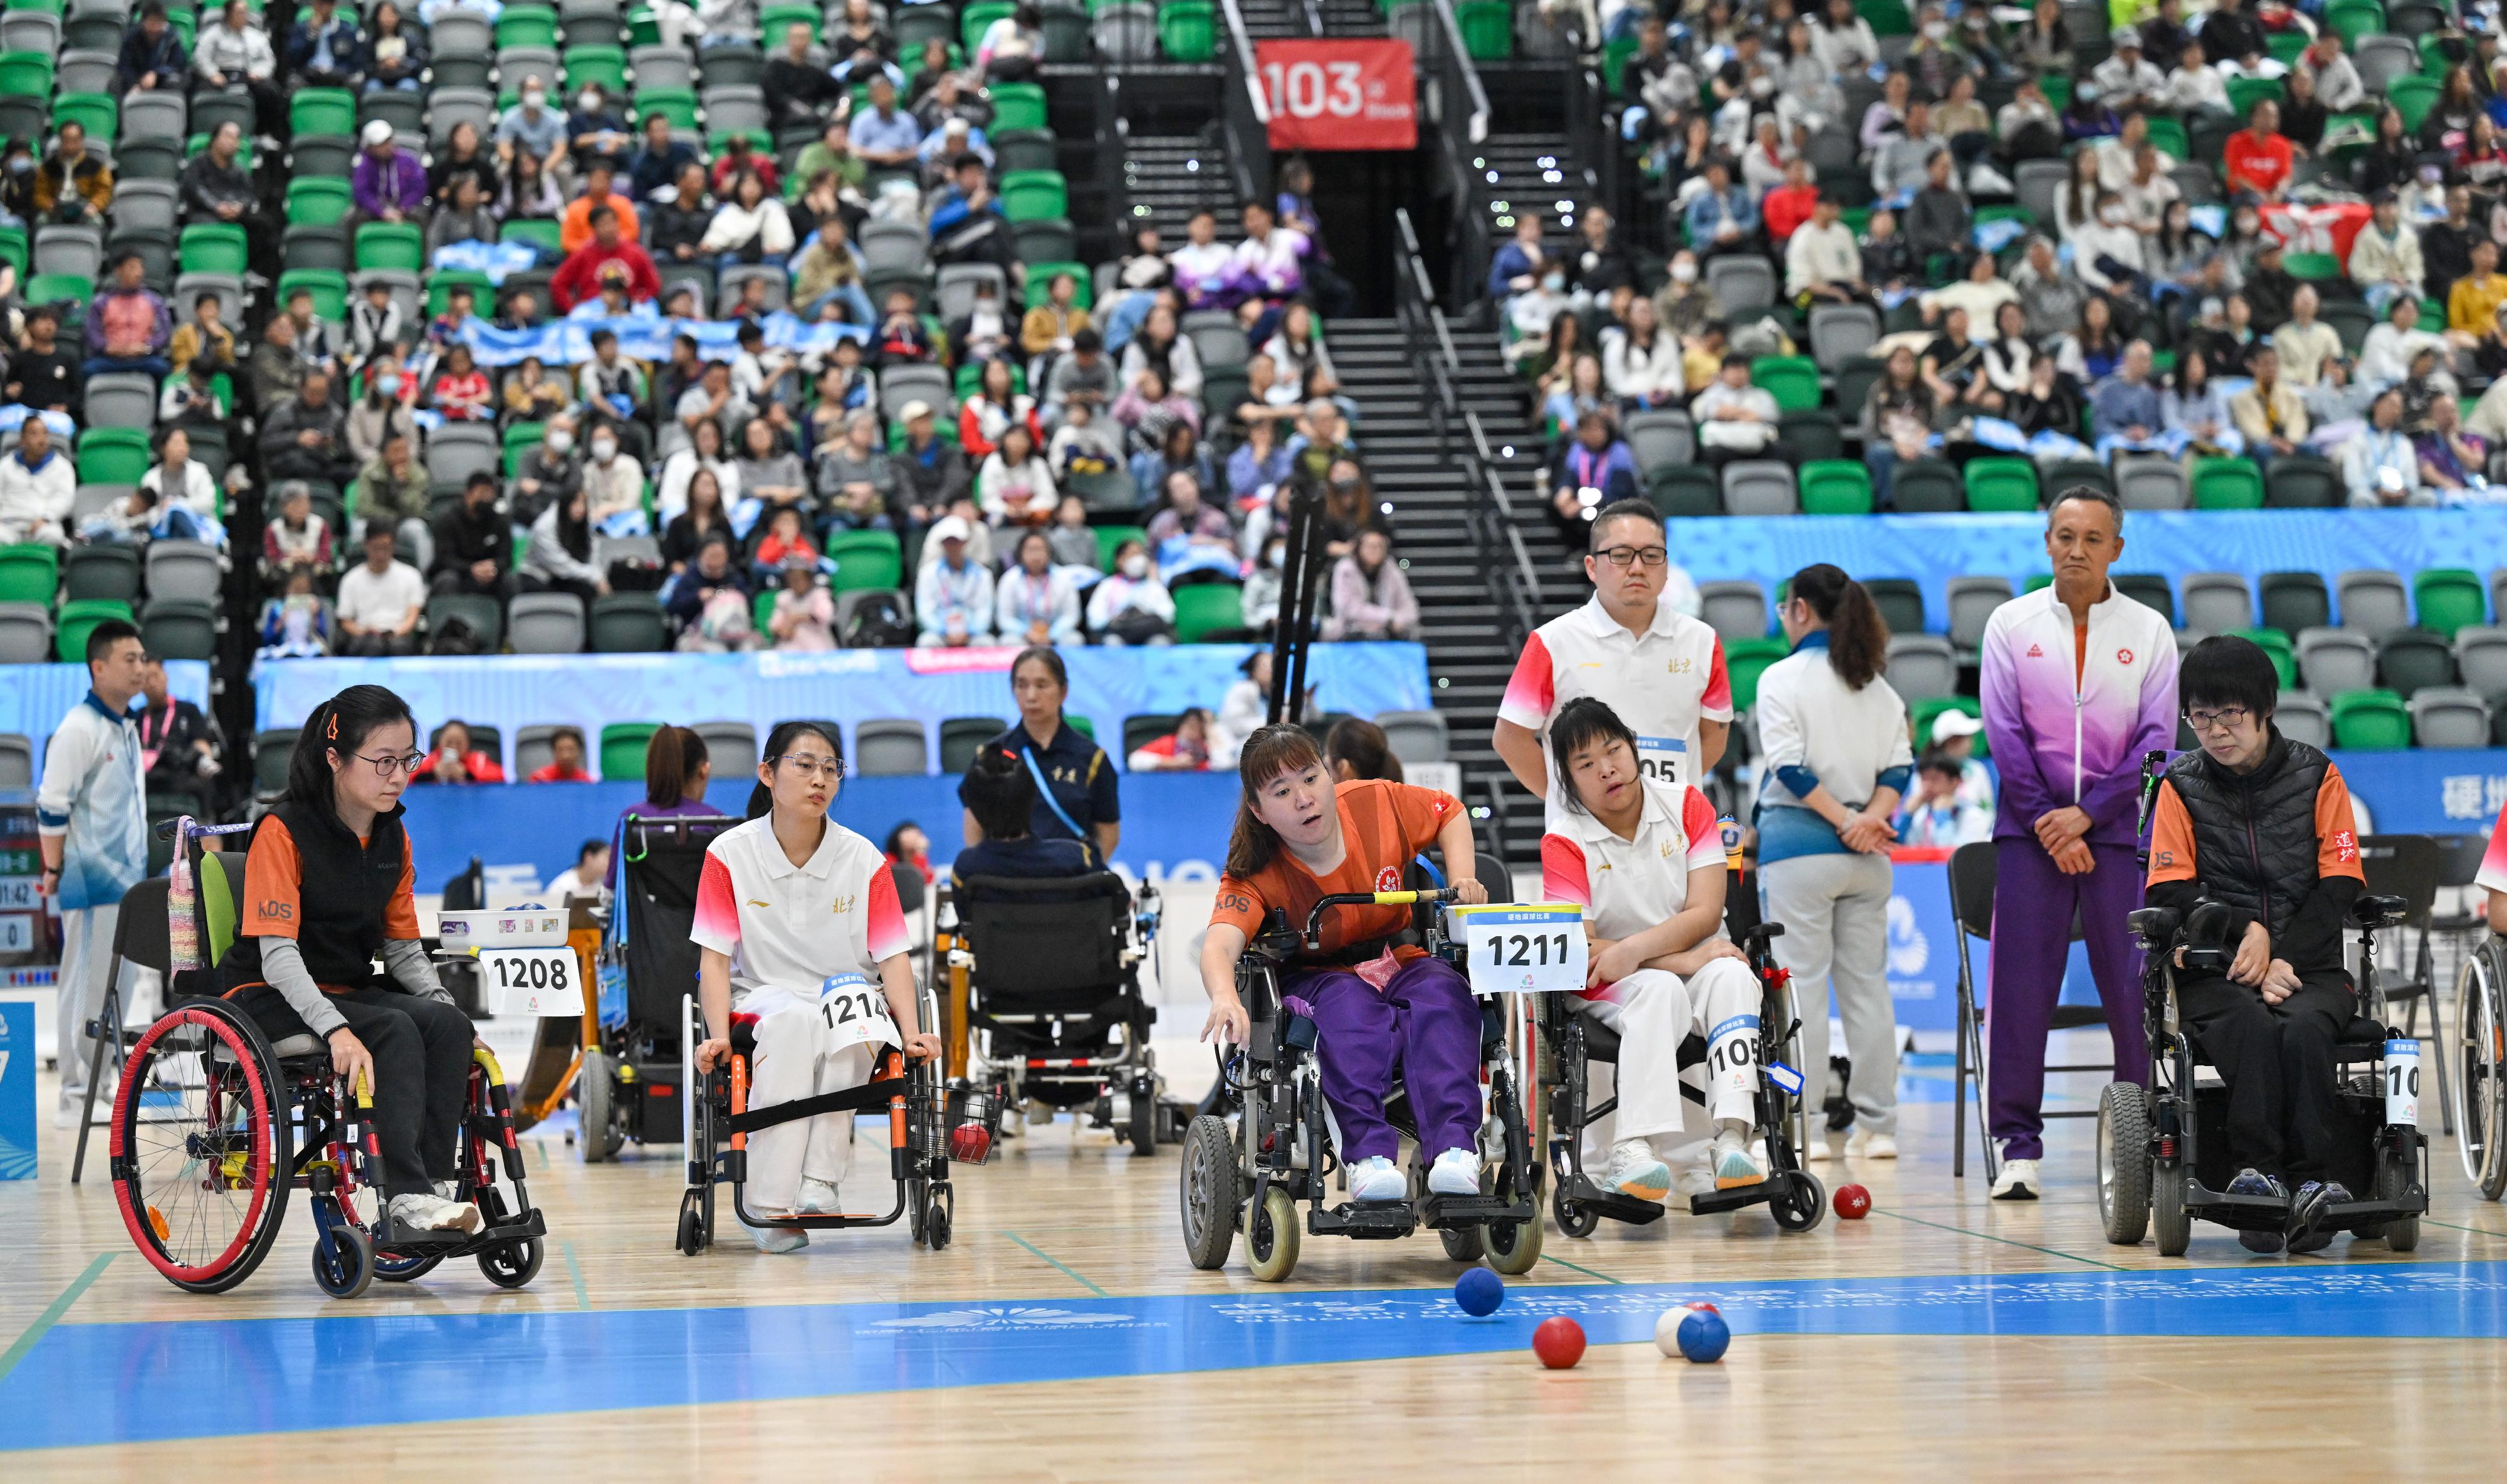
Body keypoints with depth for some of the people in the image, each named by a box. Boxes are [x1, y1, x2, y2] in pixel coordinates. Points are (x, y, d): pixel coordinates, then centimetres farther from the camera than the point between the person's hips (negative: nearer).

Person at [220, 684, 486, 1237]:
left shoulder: (393, 838, 8)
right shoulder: (283, 832, -13)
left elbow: (403, 947, 11)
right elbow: (278, 954, -21)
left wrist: (445, 1006, -7)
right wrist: (335, 1029, -35)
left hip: (352, 991, 6)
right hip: (271, 1000, -6)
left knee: (447, 1025, -23)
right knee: (395, 1033, -31)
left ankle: (434, 1181, -29)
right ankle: (407, 1196, -39)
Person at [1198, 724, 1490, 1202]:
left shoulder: (1378, 804, -10)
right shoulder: (1254, 875, -18)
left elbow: (1450, 811, 11)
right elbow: (1220, 944, -37)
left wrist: (1462, 878, -6)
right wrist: (1225, 998, -59)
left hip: (1399, 962, 2)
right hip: (1316, 979, -2)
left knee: (1440, 991, -32)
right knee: (1350, 1003, -37)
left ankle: (1454, 1149, -46)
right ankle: (1368, 1155, -50)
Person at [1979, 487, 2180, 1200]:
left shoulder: (2149, 631, 6)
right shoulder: (2011, 624, 6)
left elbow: (2156, 739, 0)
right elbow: (2004, 733, 1)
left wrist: (2087, 814, -9)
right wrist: (2050, 826, -7)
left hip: (2118, 827, 0)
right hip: (2030, 828, 0)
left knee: (2132, 984, -3)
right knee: (2021, 986, -4)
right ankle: (2018, 1147, -1)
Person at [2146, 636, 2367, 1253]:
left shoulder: (2317, 776, 7)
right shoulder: (2181, 786, 8)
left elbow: (2340, 885, 2)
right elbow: (2171, 890, 1)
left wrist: (2284, 958, -11)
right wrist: (2246, 933, -14)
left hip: (2309, 965, 0)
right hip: (2215, 970, 0)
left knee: (2303, 1027, -34)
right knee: (2251, 1026, -35)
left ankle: (2312, 1181, -38)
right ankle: (2255, 1172, -41)